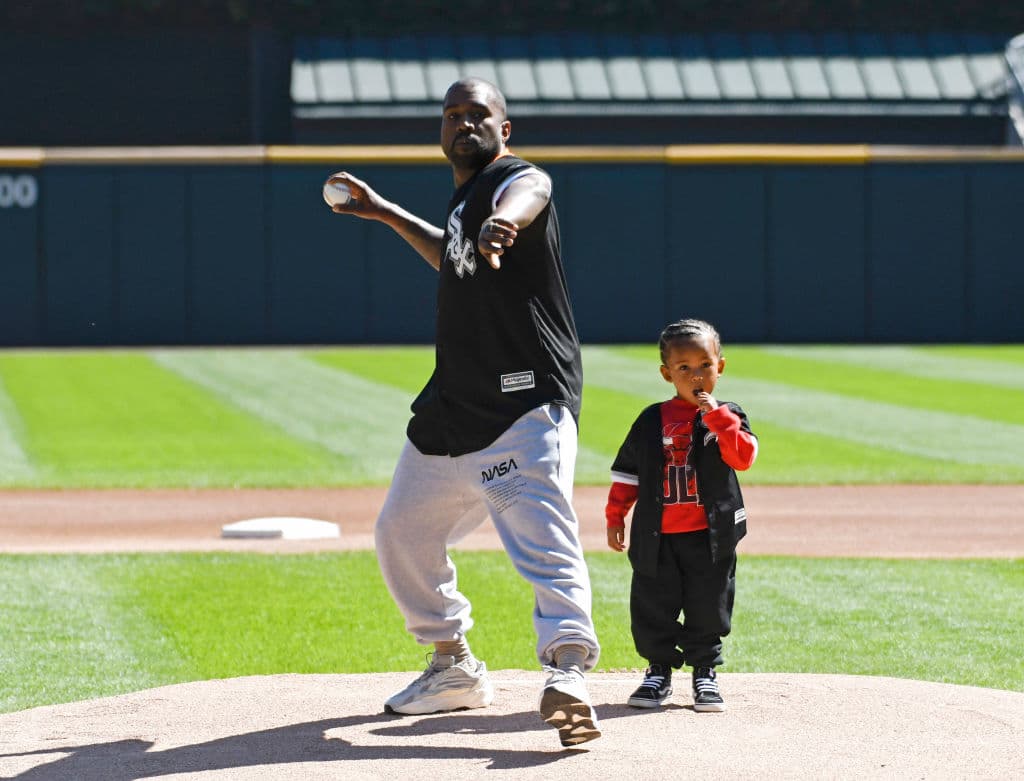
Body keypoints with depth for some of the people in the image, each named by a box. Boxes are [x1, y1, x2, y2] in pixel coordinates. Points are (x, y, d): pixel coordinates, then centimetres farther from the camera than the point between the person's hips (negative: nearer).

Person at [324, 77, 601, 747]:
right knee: (402, 535, 20)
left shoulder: (521, 179, -9)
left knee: (544, 537, -26)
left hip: (527, 402, -10)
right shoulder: (465, 199, 17)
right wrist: (385, 213, 42)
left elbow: (519, 205, -36)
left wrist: (501, 224, -60)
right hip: (451, 411, 10)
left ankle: (568, 673, -39)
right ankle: (455, 669, 34)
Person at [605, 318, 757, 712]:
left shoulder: (727, 417, 1)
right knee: (652, 606, 5)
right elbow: (627, 471, 11)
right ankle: (659, 671, 19)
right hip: (657, 537, 2)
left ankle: (705, 671, 18)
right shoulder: (652, 421, 6)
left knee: (707, 607, 4)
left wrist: (718, 416, -23)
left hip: (710, 536, -1)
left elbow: (743, 457, -16)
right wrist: (615, 517, 9)